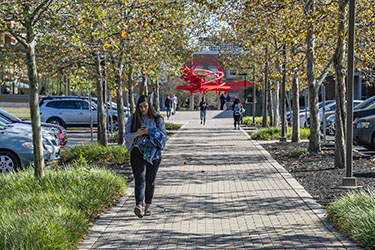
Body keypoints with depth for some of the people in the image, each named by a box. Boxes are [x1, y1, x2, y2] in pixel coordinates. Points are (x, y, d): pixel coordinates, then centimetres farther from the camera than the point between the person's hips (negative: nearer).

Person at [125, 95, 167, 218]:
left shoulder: (158, 119, 5)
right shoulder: (132, 119, 6)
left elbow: (163, 135, -2)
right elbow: (127, 136, 3)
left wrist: (150, 132, -15)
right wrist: (137, 134, -16)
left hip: (153, 152, 1)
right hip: (137, 152, -1)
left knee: (150, 180, 7)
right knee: (140, 179, -14)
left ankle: (147, 206, 20)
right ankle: (139, 206, -27)